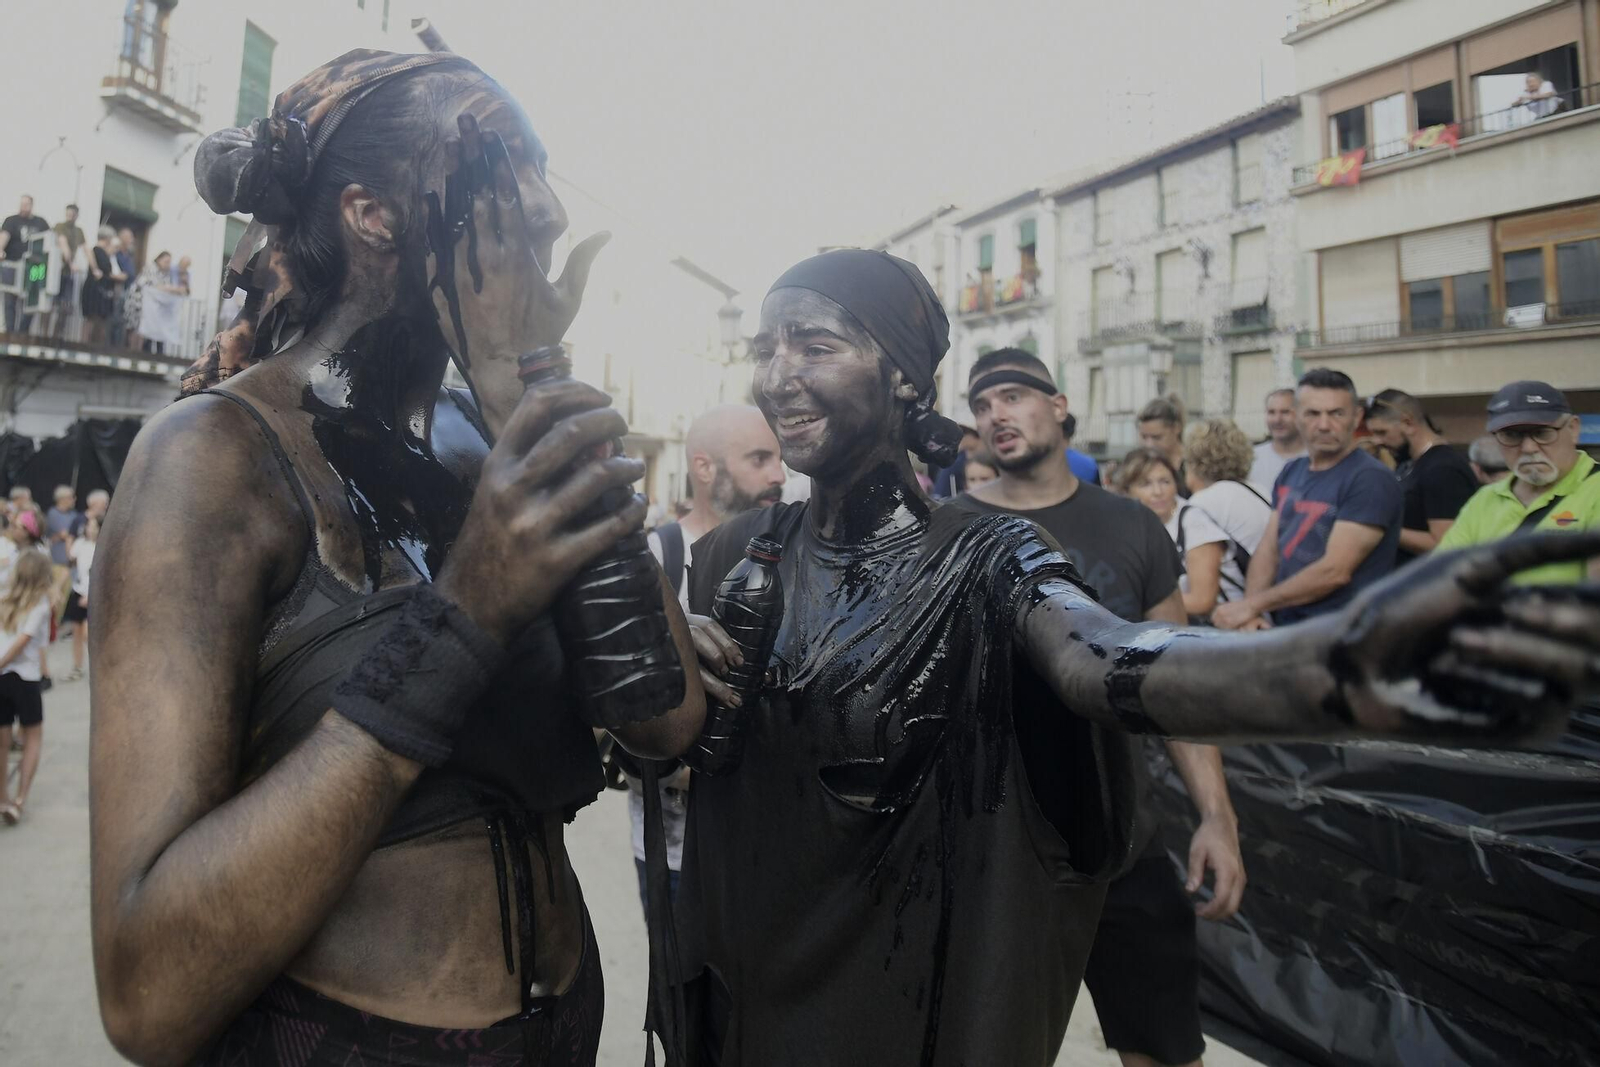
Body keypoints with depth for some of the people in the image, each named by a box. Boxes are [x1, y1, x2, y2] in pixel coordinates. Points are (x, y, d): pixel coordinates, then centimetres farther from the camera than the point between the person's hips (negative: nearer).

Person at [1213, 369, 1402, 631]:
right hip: (1284, 629, 6)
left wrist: (1252, 604, -13)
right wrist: (1251, 613, -8)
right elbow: (1268, 551, 8)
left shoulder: (1370, 479, -10)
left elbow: (1334, 571, -17)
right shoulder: (1291, 473, 11)